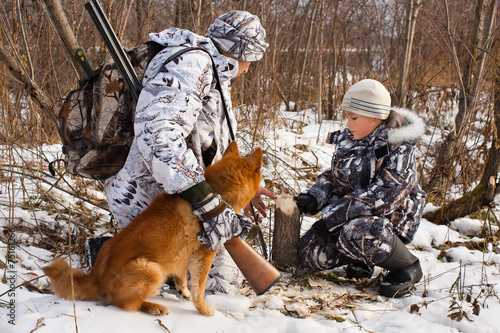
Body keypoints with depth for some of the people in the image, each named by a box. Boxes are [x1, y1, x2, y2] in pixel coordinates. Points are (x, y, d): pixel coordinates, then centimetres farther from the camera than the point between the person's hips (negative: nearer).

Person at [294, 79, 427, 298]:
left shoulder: (398, 148, -18)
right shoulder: (348, 139, 4)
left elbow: (383, 197, -28)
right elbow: (335, 177, 13)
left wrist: (332, 219, -31)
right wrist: (312, 198, -8)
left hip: (389, 220, -7)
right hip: (350, 218, 7)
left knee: (356, 233, -39)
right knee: (309, 253, -9)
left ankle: (408, 267, -11)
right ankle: (363, 258, 15)